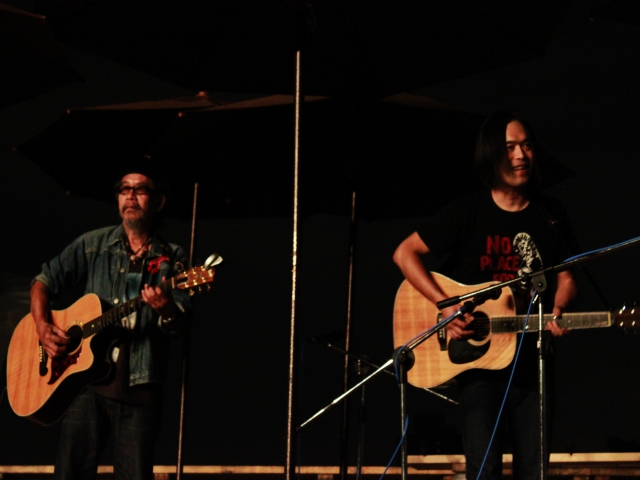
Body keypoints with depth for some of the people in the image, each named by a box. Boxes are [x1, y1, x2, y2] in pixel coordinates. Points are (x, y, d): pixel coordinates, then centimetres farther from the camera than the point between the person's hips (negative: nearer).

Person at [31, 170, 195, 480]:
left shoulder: (171, 258, 8)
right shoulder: (94, 245, 11)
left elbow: (179, 323, -2)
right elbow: (45, 279, 12)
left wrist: (166, 310, -26)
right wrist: (43, 327, -5)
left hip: (140, 385, 0)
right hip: (88, 377, 1)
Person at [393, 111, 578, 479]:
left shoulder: (551, 214, 6)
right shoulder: (469, 212, -4)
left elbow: (566, 278, 11)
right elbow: (405, 254, -3)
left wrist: (558, 310, -12)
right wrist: (446, 306, -14)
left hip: (533, 361, 3)